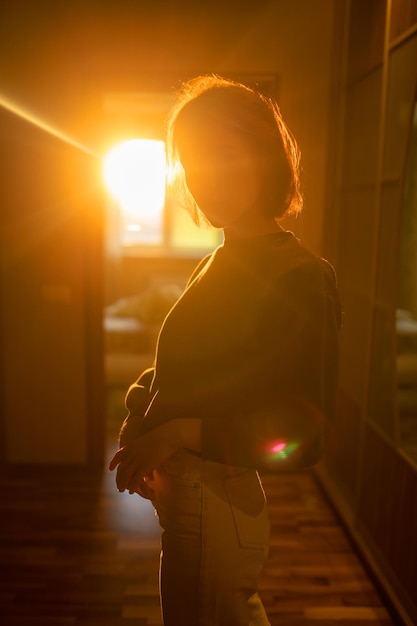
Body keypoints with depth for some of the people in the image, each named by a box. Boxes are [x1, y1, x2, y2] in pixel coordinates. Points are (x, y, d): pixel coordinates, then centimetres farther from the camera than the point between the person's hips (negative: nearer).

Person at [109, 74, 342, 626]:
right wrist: (140, 414, -4)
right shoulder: (221, 264, 7)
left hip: (215, 510, -8)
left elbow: (304, 439, -22)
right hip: (184, 500, 8)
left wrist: (180, 433, -25)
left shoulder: (301, 276, -20)